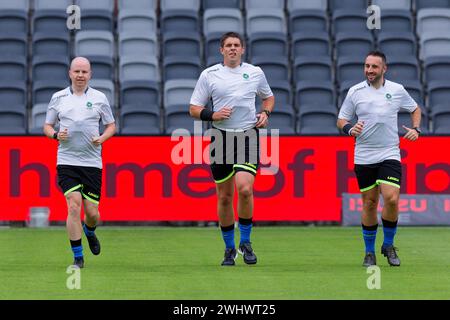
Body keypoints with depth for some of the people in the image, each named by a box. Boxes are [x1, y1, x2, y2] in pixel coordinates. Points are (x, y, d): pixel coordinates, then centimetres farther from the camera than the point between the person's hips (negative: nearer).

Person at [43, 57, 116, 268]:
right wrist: (56, 135, -8)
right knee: (74, 206, -15)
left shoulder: (99, 98, 6)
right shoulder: (58, 98, 7)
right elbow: (47, 126, 14)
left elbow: (111, 125, 13)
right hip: (66, 161, -1)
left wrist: (102, 138, -7)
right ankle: (78, 257, -6)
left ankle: (89, 232, 38)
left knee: (92, 212, 0)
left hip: (92, 162, 1)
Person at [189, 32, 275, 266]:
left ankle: (245, 242, -3)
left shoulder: (255, 73, 8)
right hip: (221, 138, 1)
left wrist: (265, 112, 5)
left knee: (244, 188, -19)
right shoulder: (209, 75, 4)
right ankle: (229, 248, 18)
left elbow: (268, 97, 26)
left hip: (248, 136, 0)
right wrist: (213, 115, -12)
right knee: (224, 196, 3)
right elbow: (194, 109, 6)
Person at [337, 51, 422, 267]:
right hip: (364, 157, 1)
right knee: (369, 203, 3)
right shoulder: (355, 92, 1)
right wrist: (350, 129, -14)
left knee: (391, 199, -16)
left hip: (389, 154, 0)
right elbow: (341, 120, 7)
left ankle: (388, 245, 5)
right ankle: (369, 252, 17)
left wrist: (416, 129, 3)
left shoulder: (397, 90, 3)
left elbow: (415, 109, 19)